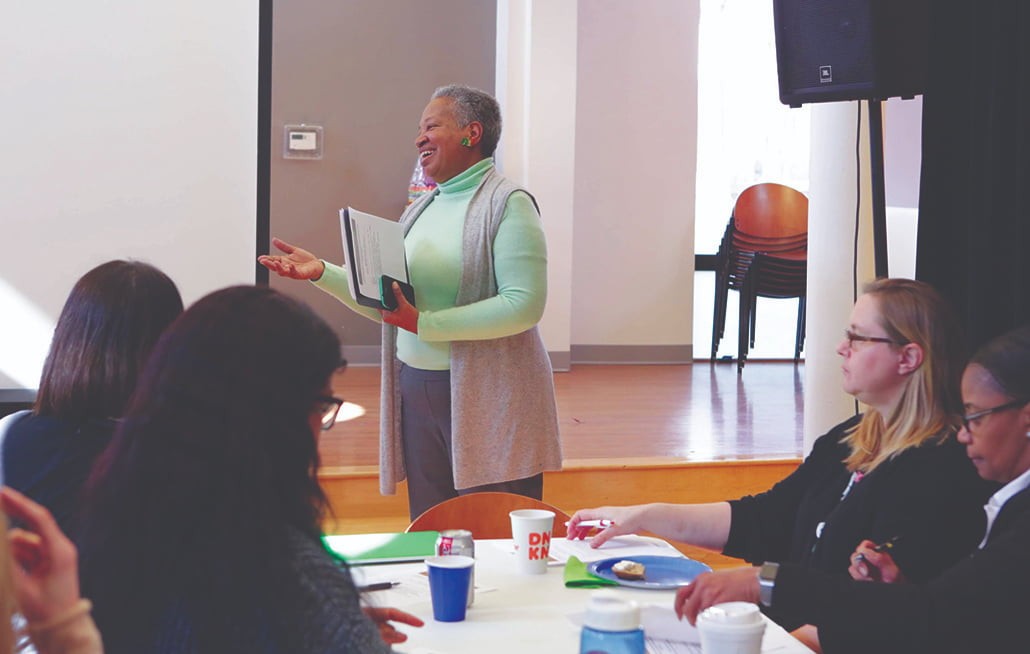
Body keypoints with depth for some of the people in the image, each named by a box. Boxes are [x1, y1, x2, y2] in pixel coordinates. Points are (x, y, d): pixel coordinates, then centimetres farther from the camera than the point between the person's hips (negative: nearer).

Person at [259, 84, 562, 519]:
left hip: (488, 402, -7)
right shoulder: (422, 208, 15)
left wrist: (424, 324, -21)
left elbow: (524, 304, -20)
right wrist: (322, 273, 3)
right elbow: (384, 304, 17)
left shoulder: (507, 204, -9)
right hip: (418, 395, 7)